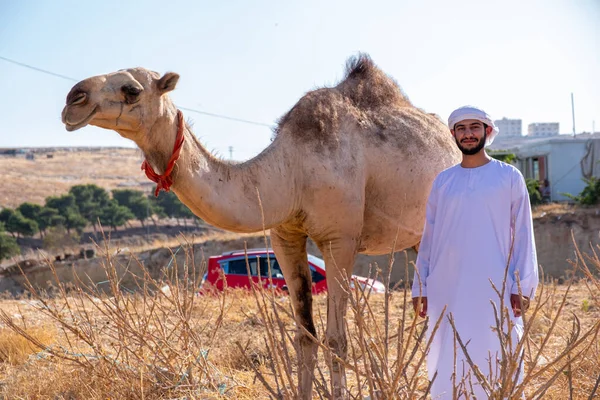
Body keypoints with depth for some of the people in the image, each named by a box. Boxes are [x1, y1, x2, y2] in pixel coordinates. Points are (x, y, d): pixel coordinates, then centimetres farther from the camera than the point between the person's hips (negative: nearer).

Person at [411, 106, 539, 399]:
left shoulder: (509, 177, 3)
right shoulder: (442, 181, 10)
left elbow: (523, 234, 1)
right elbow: (429, 237, 13)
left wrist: (523, 286, -6)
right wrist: (420, 286, 8)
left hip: (494, 288, -3)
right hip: (447, 290, 3)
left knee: (494, 363, -1)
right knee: (447, 366, 4)